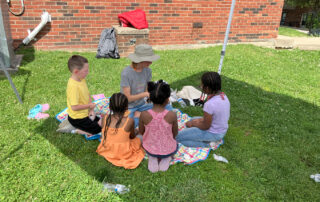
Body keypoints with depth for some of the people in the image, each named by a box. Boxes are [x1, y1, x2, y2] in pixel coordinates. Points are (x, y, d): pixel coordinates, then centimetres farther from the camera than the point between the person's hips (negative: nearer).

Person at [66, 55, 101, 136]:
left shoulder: (82, 80, -1)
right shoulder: (73, 86, -30)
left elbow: (88, 95, 8)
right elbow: (74, 107, -30)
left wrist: (91, 110, -3)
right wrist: (89, 106, -17)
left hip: (85, 114, 9)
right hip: (77, 119, -9)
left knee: (100, 122, 16)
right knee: (98, 129, -5)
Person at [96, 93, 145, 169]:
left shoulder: (105, 118, -16)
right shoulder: (129, 121, -25)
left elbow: (104, 133, 1)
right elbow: (132, 136, -7)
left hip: (107, 150, 3)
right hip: (124, 153, -3)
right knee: (138, 139, 23)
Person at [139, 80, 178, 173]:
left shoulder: (144, 115, -24)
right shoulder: (172, 115, -25)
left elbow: (141, 132, -6)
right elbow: (175, 133, -8)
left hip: (149, 149, 1)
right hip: (169, 150, 0)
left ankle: (152, 158, 12)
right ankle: (165, 158, 11)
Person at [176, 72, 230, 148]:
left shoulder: (210, 104, -33)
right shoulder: (223, 96, -6)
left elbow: (205, 127, -22)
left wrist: (193, 123, -5)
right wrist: (201, 119, 6)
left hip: (213, 134, -9)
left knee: (177, 137, -3)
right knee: (191, 120, 30)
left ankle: (207, 144, -4)